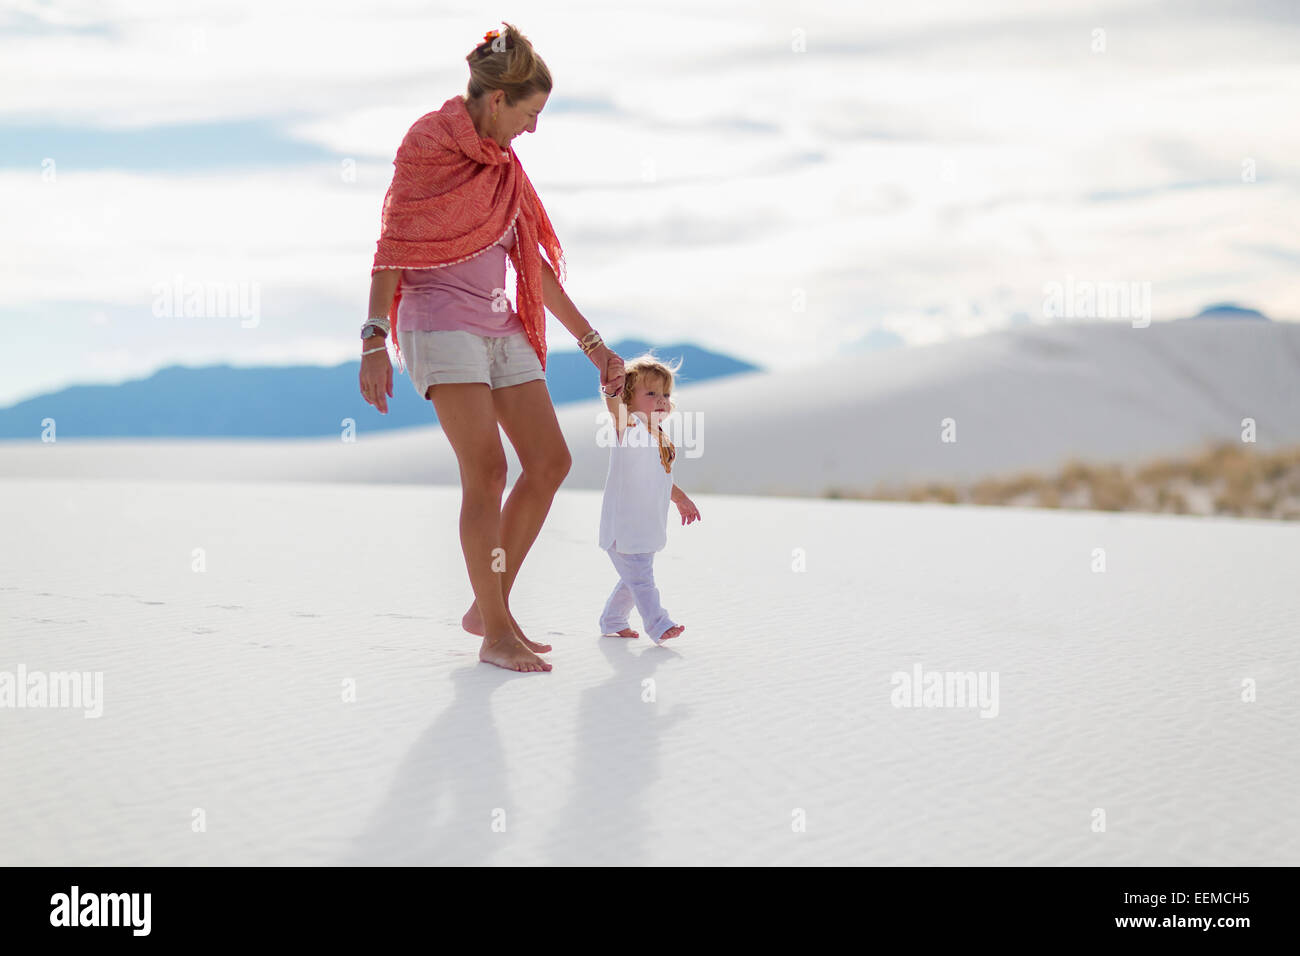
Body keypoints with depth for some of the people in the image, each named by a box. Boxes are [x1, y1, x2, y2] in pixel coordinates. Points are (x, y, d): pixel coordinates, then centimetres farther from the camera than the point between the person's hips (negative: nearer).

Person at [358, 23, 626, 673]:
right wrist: (374, 340, -16)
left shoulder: (503, 164, 19)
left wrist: (592, 342, 20)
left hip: (499, 325, 8)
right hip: (440, 320, -8)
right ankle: (496, 634, -9)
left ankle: (488, 606, 11)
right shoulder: (429, 142, -3)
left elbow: (535, 261, 22)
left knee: (551, 461, 0)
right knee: (487, 470, -17)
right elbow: (394, 247, -8)